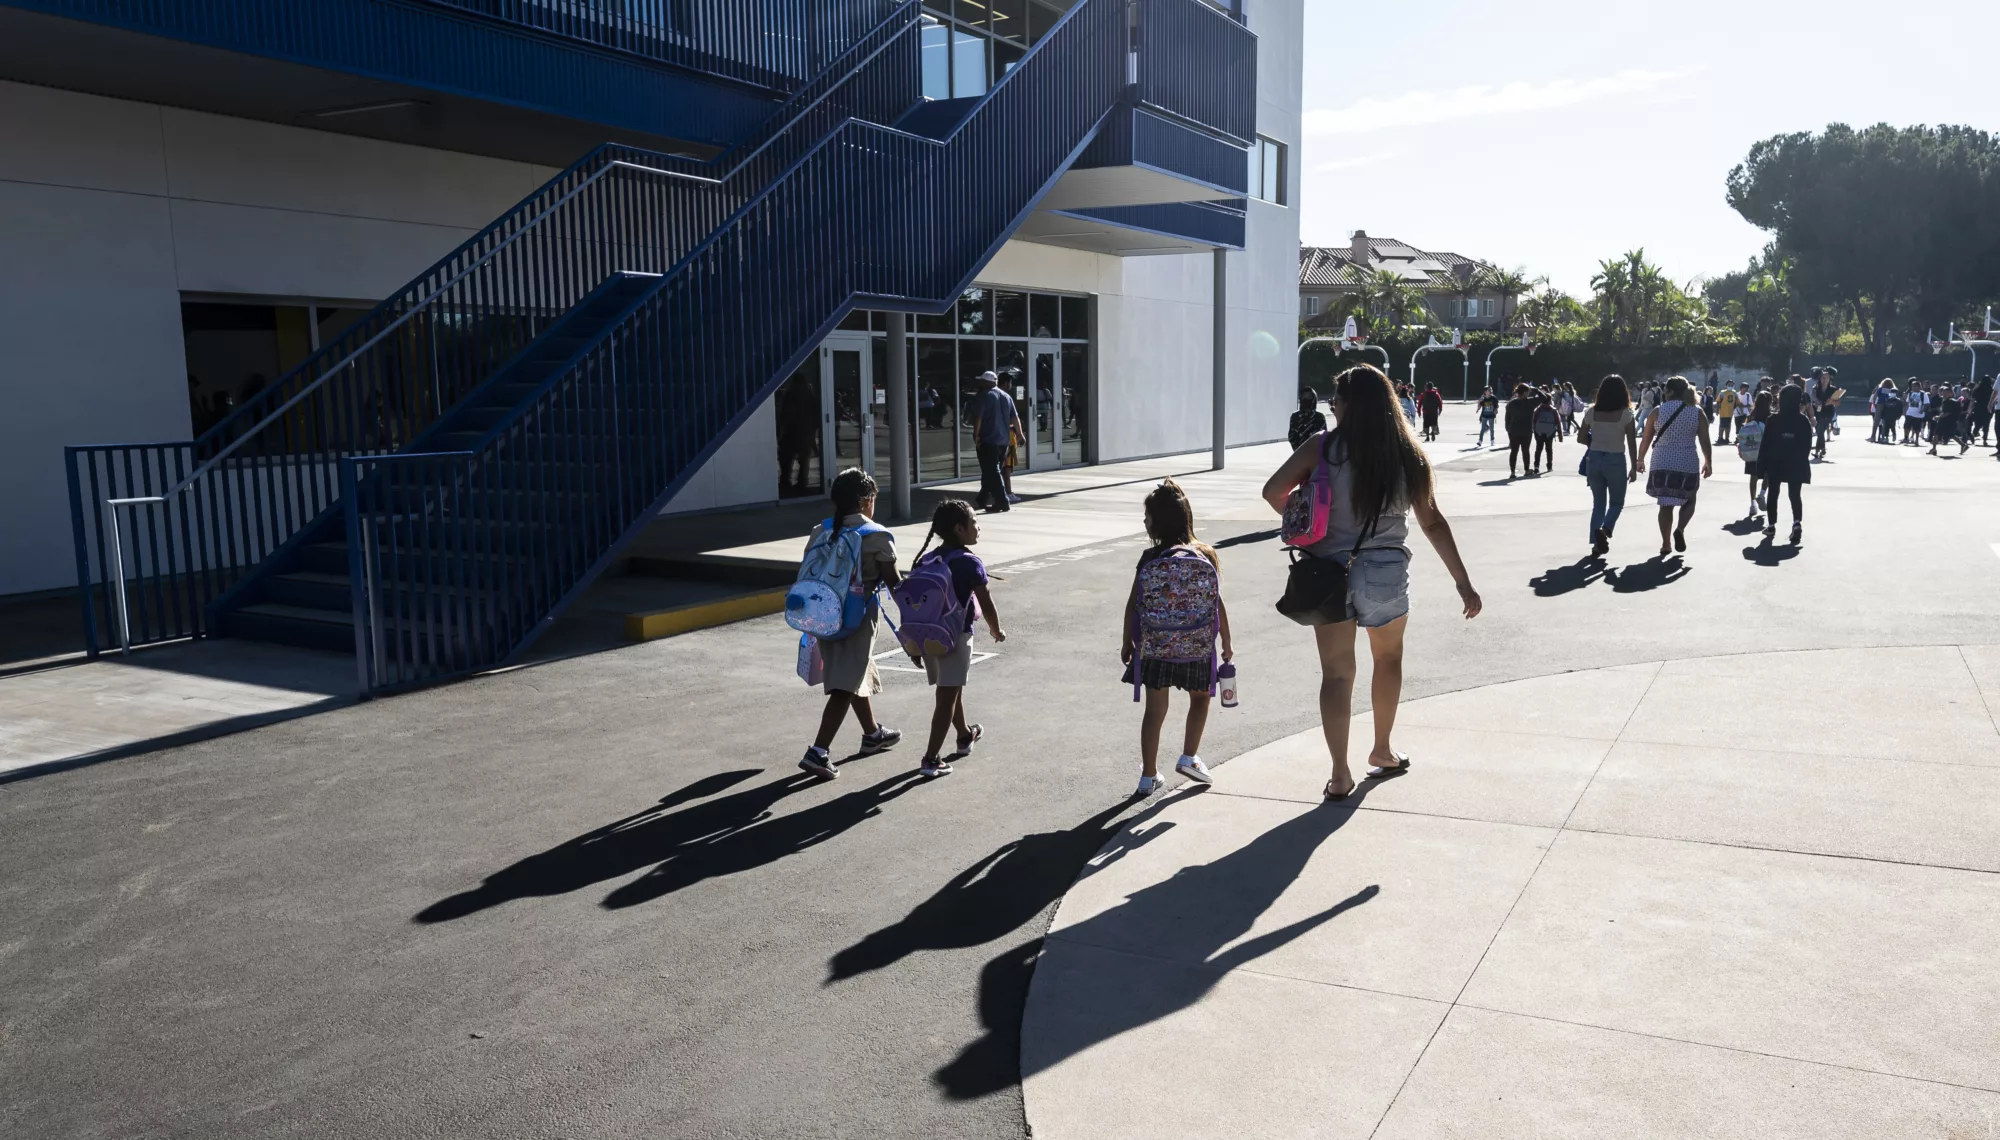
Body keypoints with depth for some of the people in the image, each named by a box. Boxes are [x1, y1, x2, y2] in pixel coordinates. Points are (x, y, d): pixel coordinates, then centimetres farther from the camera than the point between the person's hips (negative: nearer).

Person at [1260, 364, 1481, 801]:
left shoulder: (1323, 448, -8)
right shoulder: (1407, 454, -2)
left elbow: (1273, 491, -11)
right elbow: (1433, 523, -1)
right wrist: (1464, 583, 4)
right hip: (1385, 575, 2)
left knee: (1336, 671, 7)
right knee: (1388, 659, 25)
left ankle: (1340, 775, 5)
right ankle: (1382, 751, 38)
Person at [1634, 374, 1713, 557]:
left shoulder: (1658, 411, 0)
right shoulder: (1697, 413, 2)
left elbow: (1646, 439, 4)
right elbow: (1704, 441, 2)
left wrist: (1640, 460, 15)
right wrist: (1707, 463, 13)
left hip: (1662, 464, 0)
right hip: (1688, 465, 0)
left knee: (1666, 505, 8)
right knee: (1689, 500, 19)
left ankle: (1666, 545, 6)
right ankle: (1680, 529, -8)